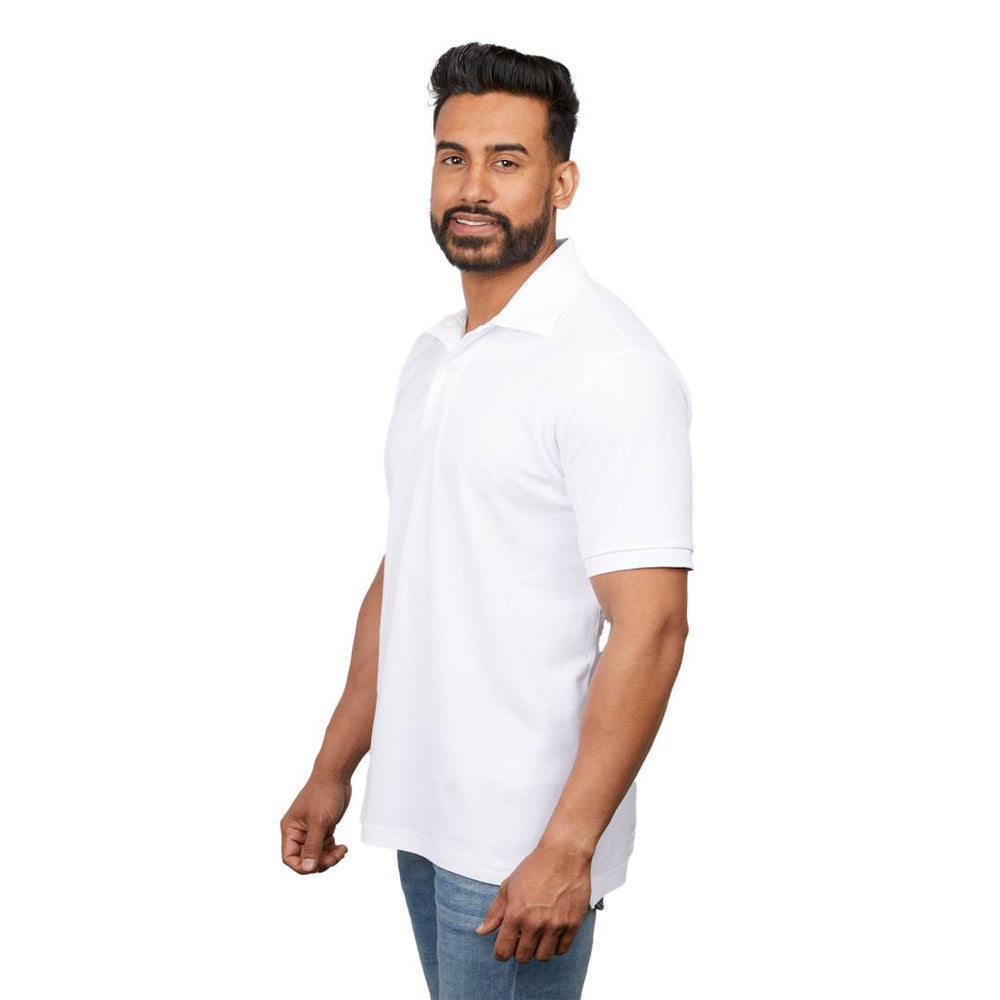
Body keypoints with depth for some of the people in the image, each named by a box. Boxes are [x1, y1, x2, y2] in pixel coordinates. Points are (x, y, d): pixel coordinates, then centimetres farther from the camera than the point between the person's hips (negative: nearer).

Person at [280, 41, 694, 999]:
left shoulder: (610, 365, -15)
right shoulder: (431, 358, 11)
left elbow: (650, 626, -20)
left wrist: (567, 847, -22)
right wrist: (334, 771, 15)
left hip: (522, 844, -8)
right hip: (422, 813, 8)